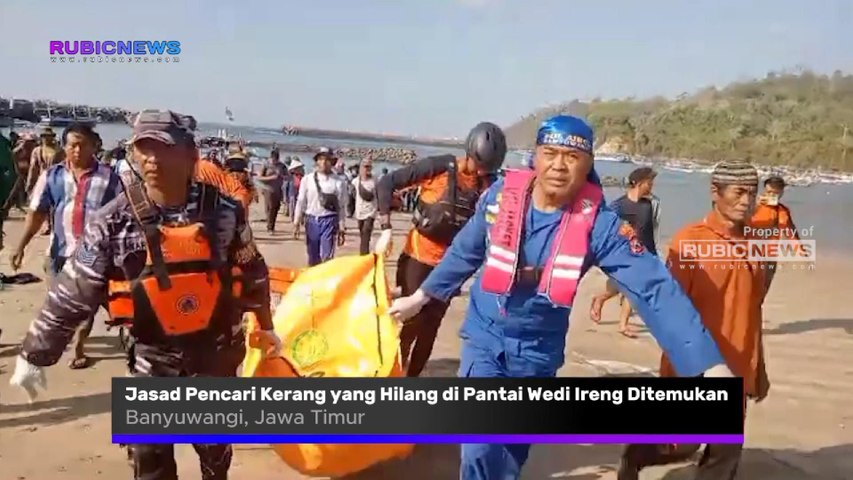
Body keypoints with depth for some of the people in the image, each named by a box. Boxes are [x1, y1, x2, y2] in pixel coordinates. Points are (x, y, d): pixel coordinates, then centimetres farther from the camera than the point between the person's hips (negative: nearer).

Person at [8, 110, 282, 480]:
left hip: (216, 349, 0)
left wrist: (265, 326, 13)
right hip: (153, 355, 0)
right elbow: (71, 294, -6)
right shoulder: (112, 223, -13)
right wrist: (34, 354, -2)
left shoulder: (224, 212, -12)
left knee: (215, 444, 16)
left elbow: (252, 274, 3)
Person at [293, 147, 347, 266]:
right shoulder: (307, 179, 0)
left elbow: (341, 207, -3)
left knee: (327, 257, -7)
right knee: (313, 257, 13)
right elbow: (301, 202, 5)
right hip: (311, 220, 3)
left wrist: (342, 229, -1)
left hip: (329, 220, -2)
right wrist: (296, 223, 4)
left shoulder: (338, 182, -6)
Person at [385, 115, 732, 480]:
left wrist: (709, 365, -33)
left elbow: (654, 289, -25)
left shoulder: (598, 222, -19)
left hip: (539, 352, 1)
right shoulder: (501, 195, -15)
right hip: (485, 338, 0)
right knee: (481, 450, -11)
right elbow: (465, 253, 2)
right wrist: (421, 297, 12)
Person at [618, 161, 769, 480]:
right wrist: (681, 369, -14)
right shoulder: (690, 241, -13)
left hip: (736, 373, 6)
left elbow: (753, 312, 13)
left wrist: (759, 369, 18)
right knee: (681, 446, 6)